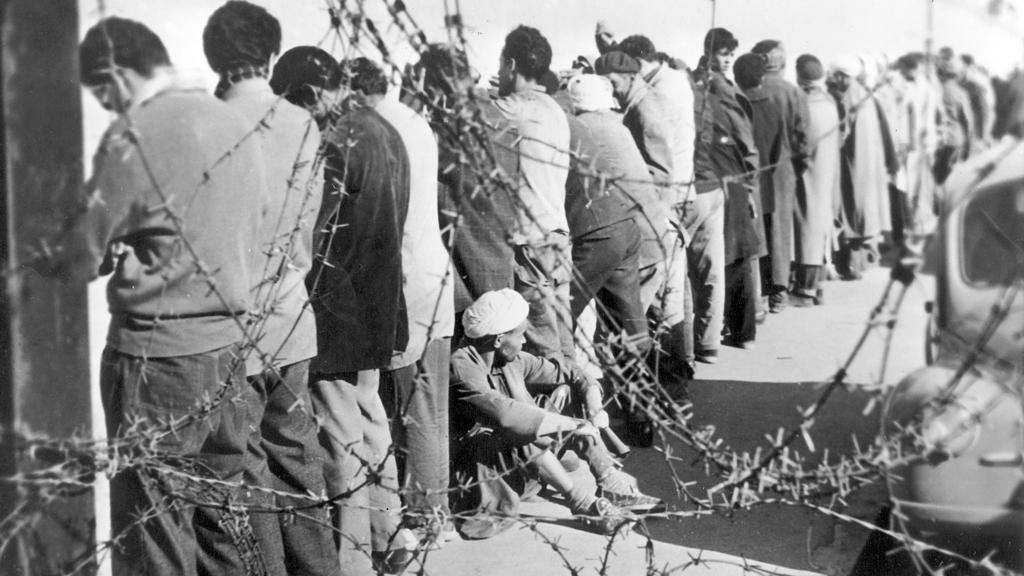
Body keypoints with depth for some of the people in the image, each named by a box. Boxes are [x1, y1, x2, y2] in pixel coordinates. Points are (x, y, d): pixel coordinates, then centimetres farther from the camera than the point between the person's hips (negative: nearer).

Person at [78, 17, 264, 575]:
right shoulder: (236, 124, 9)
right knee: (218, 519, 15)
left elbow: (80, 254, -10)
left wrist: (113, 255, 11)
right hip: (228, 343, 7)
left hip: (157, 353, -7)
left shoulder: (134, 135, -13)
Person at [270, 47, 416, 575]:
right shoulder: (386, 132, 9)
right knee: (371, 418, 19)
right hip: (378, 309, 9)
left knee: (343, 436, 0)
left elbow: (315, 240, -17)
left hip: (338, 312, -9)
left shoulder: (338, 145, -18)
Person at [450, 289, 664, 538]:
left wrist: (594, 407, -8)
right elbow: (505, 413, -35)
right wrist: (569, 425, -31)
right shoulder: (462, 366, -24)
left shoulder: (513, 361, 0)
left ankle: (613, 487, -6)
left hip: (520, 454, 8)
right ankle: (583, 504, -27)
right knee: (524, 434, -34)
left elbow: (565, 372, 10)